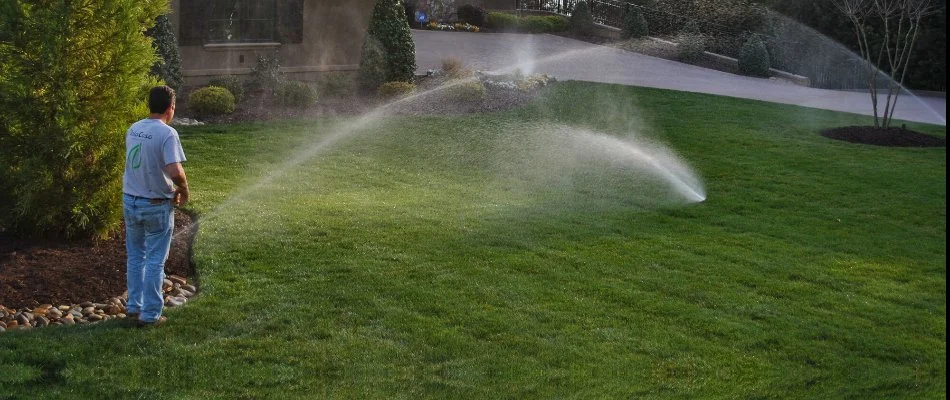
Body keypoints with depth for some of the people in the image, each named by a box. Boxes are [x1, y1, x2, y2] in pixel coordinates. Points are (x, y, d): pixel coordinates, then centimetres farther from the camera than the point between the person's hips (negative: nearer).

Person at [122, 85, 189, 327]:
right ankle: (150, 315, 9)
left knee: (135, 257, 19)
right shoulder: (167, 134, -18)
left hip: (130, 201, 6)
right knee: (155, 261, 4)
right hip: (157, 206, -6)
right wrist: (184, 189, -8)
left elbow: (139, 166, 11)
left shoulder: (133, 130, 4)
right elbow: (175, 172, -28)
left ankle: (134, 307, 28)